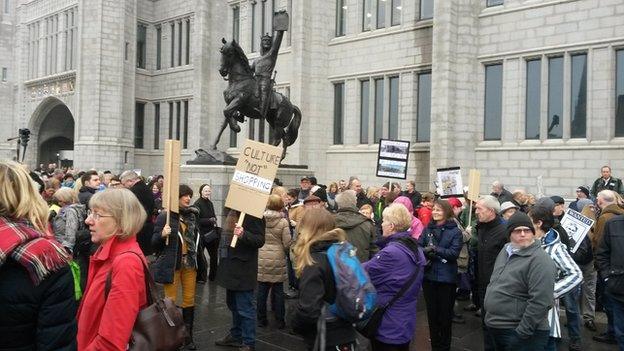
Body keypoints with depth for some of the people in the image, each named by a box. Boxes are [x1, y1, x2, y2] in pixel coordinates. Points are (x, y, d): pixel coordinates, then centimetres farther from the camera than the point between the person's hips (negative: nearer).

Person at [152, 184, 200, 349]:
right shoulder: (165, 216, -10)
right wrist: (162, 235, -29)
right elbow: (154, 243, -9)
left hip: (189, 263, 5)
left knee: (189, 300, 9)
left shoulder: (191, 215, 6)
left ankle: (188, 337, 19)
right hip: (171, 265, -5)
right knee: (170, 301, 3)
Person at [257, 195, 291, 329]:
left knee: (262, 290, 10)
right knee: (278, 291, 7)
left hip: (262, 259, 2)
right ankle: (280, 321, 13)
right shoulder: (283, 222, -10)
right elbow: (287, 244, -10)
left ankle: (261, 319, 18)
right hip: (278, 260, -2)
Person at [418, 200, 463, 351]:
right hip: (429, 276, 3)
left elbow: (454, 253, -14)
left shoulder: (455, 231, -4)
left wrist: (435, 250, -21)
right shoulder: (427, 229, 7)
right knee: (432, 312, 12)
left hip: (446, 277, -3)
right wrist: (427, 252, -20)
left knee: (445, 313, 7)